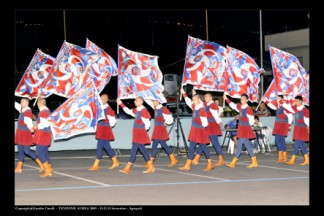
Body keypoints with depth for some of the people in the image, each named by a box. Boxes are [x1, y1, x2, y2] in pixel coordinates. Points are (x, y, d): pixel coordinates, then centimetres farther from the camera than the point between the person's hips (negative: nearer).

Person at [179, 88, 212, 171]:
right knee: (191, 148, 8)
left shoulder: (202, 110, -20)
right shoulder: (194, 107, 4)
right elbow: (188, 102, 22)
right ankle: (187, 166, 11)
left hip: (200, 131, -8)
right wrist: (184, 93, 24)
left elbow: (205, 123, -20)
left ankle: (210, 164, 14)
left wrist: (201, 126, -1)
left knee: (204, 147, 2)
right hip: (194, 130, 8)